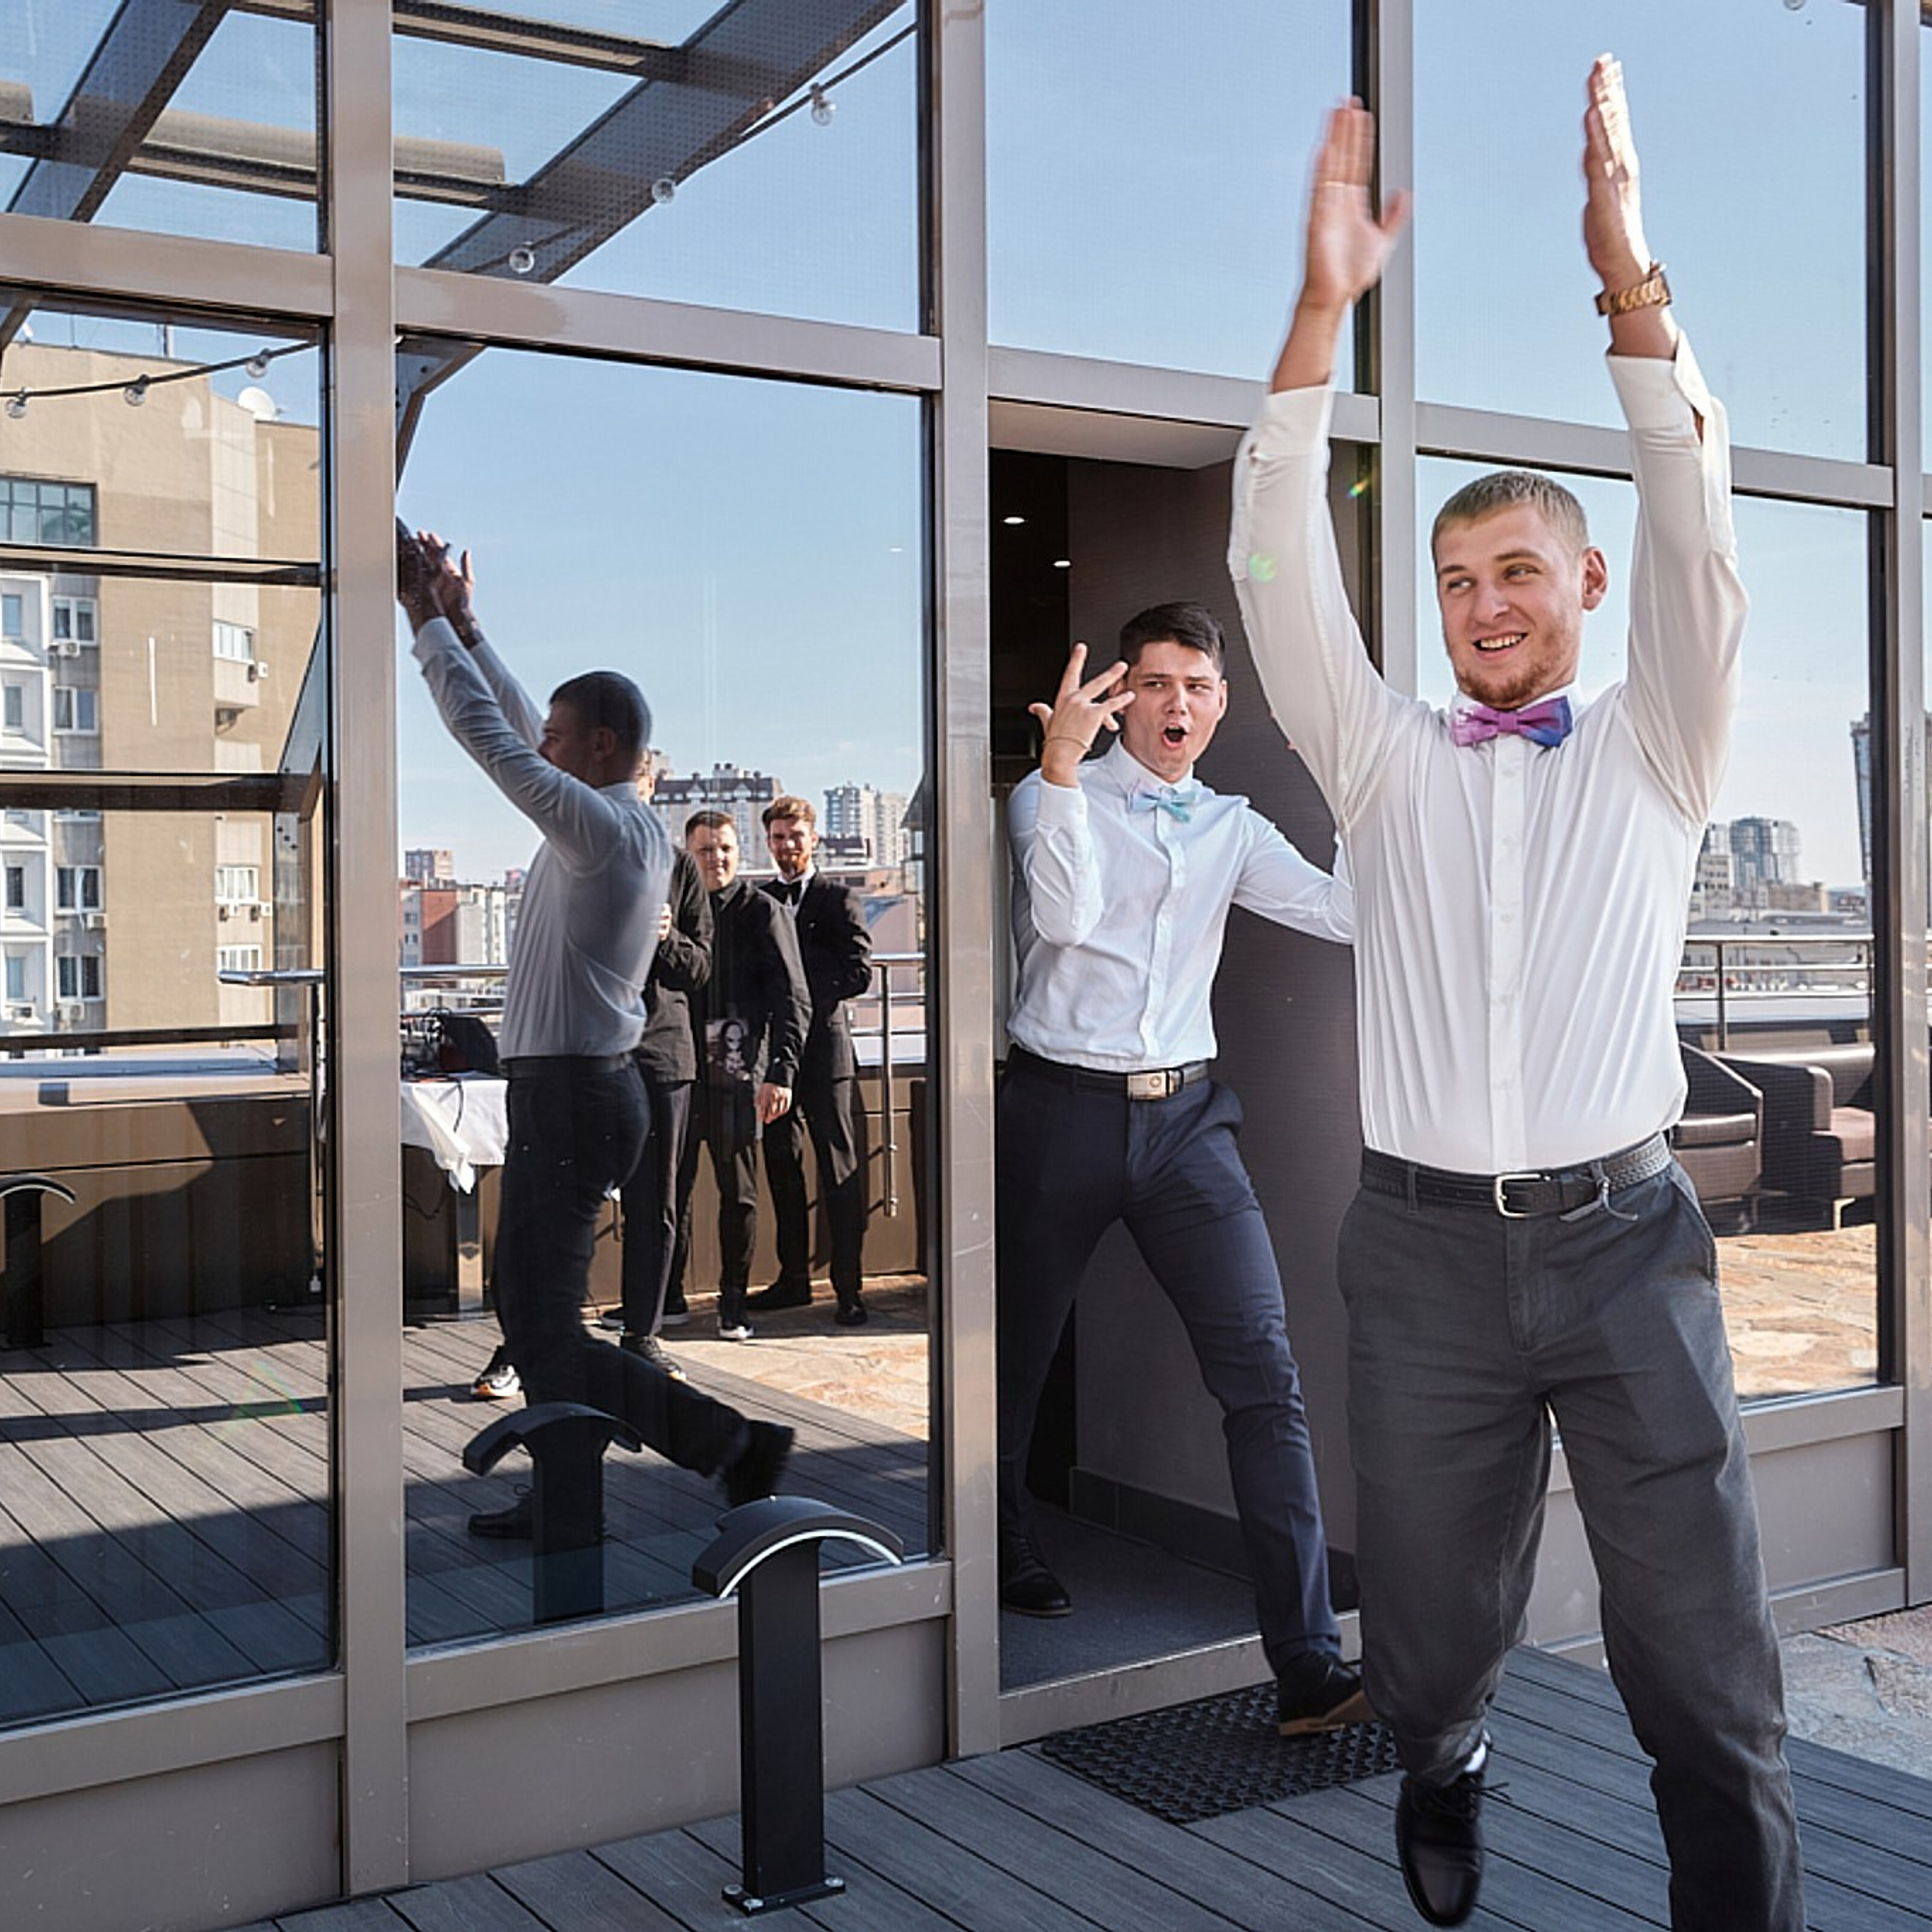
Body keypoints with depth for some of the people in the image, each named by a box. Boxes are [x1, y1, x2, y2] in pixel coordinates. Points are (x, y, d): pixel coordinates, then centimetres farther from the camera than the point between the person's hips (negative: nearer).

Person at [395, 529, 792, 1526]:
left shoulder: (602, 829, -17)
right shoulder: (637, 828, 10)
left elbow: (489, 735, -18)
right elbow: (519, 728, 21)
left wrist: (429, 622, -8)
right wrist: (463, 624, 21)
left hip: (566, 1096, -10)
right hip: (587, 1086, 10)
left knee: (546, 1330, -7)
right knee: (533, 1311, 17)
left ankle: (733, 1440, -8)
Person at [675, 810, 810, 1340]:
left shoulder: (763, 912, 0)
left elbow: (793, 1000, -4)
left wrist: (782, 1073, -13)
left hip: (736, 1072, -3)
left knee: (738, 1193, 2)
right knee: (671, 1186, 6)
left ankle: (733, 1304, 13)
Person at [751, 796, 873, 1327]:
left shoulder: (839, 899, 2)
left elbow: (859, 971, -5)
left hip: (824, 1048, -5)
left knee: (839, 1172, -2)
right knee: (781, 1168, 10)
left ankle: (849, 1289, 0)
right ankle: (794, 1278, 20)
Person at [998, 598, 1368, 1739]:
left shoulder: (1232, 830, 16)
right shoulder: (1055, 797, 4)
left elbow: (1347, 909, 3)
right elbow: (1066, 916, -15)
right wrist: (1062, 763, -23)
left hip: (1187, 1118, 2)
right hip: (1066, 1110, -2)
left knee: (1264, 1368, -11)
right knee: (1018, 1356, 12)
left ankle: (1310, 1664, -11)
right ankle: (1009, 1558, 40)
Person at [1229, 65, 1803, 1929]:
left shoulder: (1651, 752, 8)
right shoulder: (1384, 760, 10)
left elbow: (1696, 545, -7)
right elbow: (1279, 571, -1)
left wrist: (1630, 279, -18)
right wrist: (1323, 305, -11)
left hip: (1624, 1234, -1)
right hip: (1427, 1240, 1)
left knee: (1704, 1664, -2)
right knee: (1428, 1636, 12)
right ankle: (1444, 1768, 44)